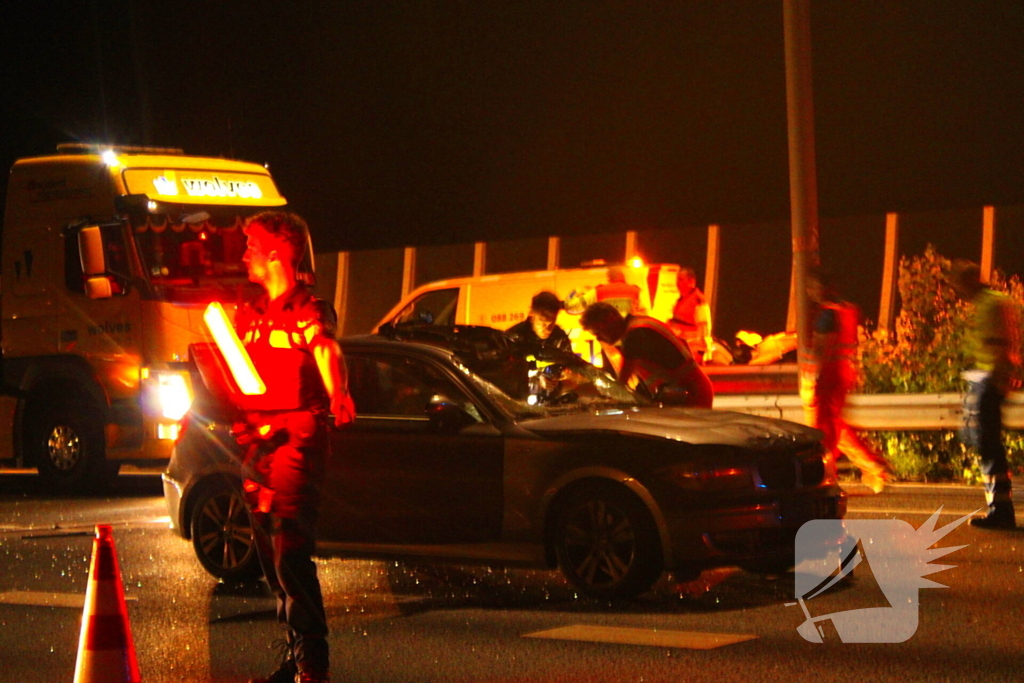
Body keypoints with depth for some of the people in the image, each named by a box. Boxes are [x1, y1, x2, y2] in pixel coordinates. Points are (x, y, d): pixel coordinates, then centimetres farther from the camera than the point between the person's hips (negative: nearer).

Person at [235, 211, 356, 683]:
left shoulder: (308, 311, -6)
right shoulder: (249, 315, 17)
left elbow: (327, 356, -25)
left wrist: (338, 397, -43)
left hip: (296, 437, -8)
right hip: (256, 440, 8)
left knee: (290, 553, -15)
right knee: (271, 555, 9)